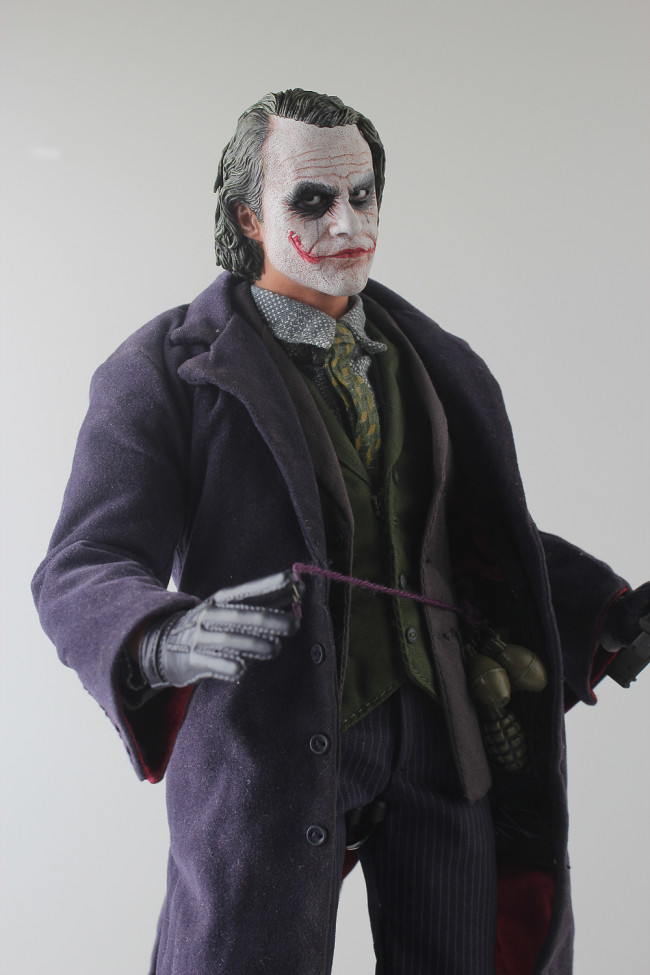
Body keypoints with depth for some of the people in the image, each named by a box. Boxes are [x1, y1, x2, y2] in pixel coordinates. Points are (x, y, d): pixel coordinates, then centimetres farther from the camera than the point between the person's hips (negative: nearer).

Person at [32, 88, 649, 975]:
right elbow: (82, 575, -14)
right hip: (274, 738, -4)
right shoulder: (164, 372, -7)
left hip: (438, 726, 5)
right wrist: (167, 644, -37)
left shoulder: (433, 362, 10)